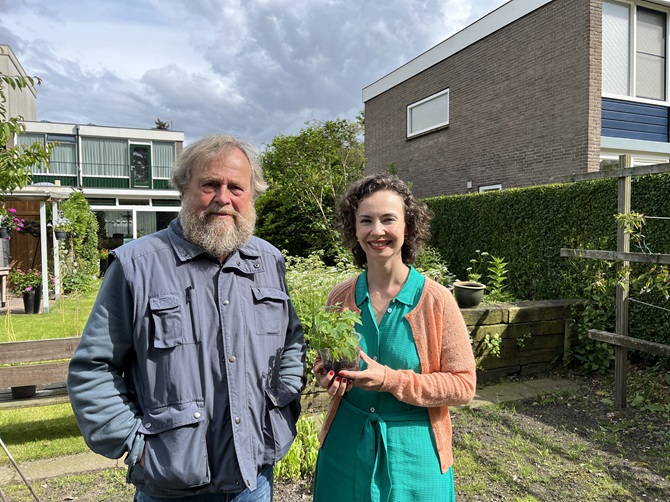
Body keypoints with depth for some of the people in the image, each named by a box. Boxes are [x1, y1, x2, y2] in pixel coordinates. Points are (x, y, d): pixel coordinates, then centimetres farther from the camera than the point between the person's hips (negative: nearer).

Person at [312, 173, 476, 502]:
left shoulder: (435, 300, -14)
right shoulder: (340, 298, -5)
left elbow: (463, 385, -11)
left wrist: (392, 380, -22)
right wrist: (327, 376, -11)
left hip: (413, 452, -2)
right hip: (346, 448, 3)